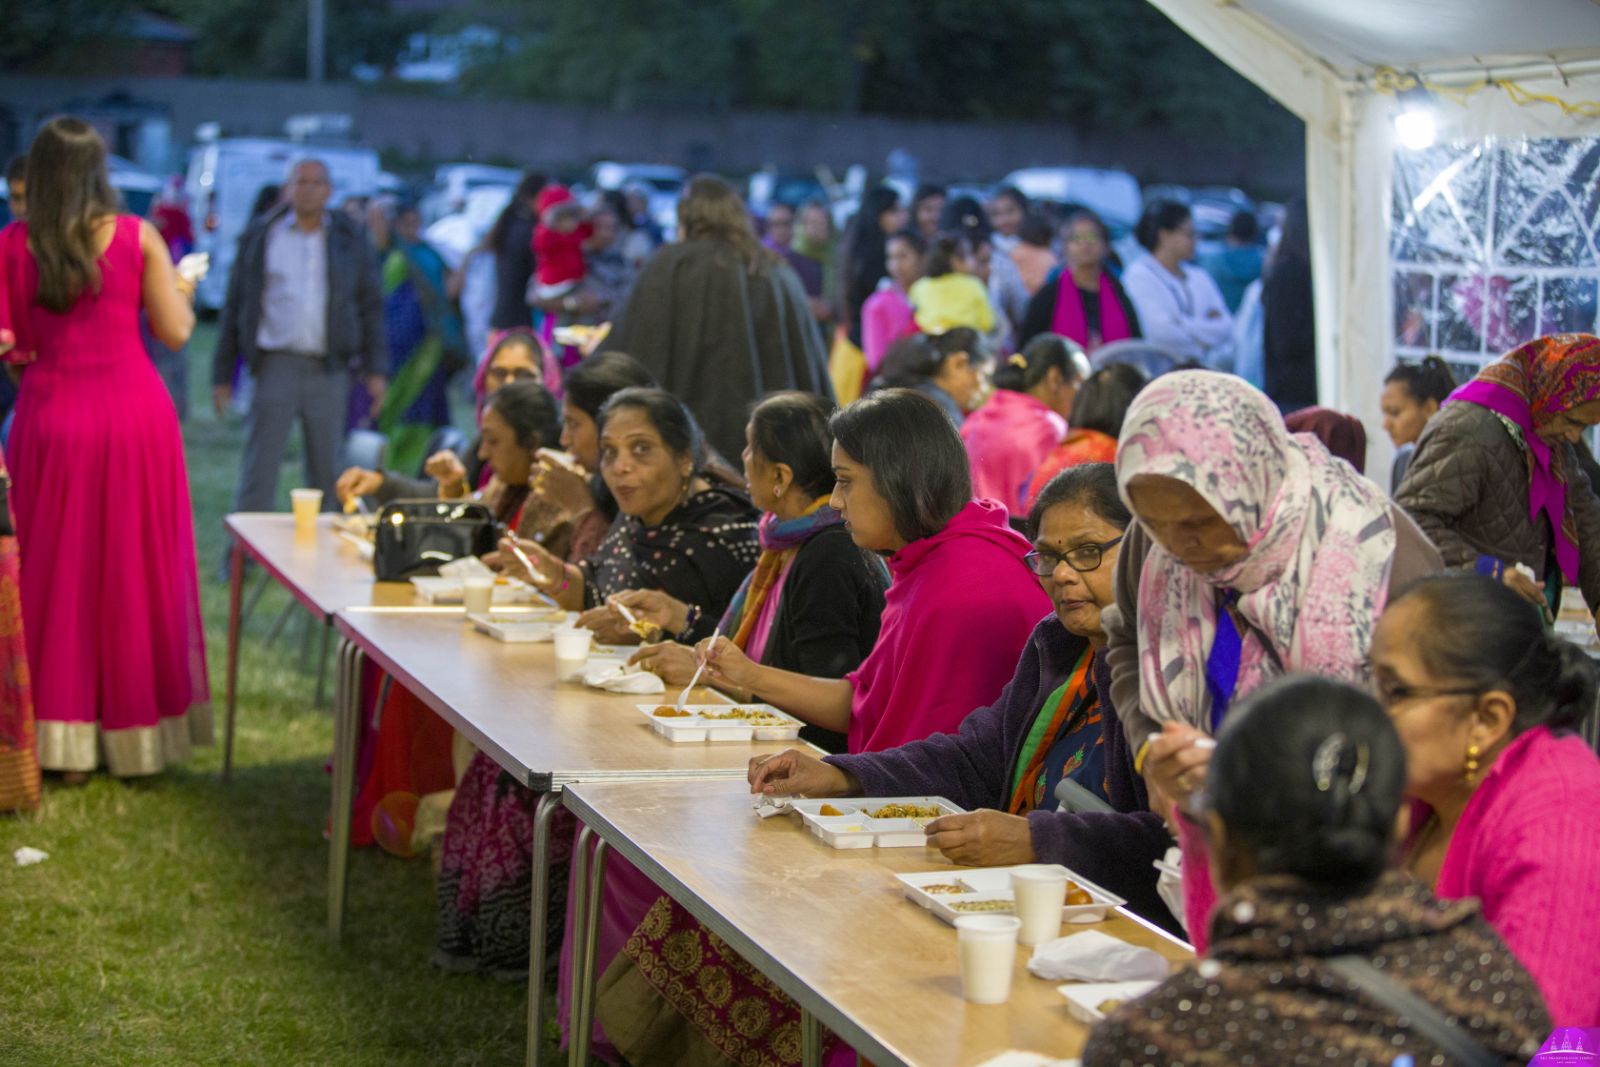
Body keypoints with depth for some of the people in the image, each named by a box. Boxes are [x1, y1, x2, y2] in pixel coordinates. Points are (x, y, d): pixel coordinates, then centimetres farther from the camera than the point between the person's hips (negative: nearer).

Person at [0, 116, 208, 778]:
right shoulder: (138, 237, -4)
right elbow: (175, 332, -3)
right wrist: (182, 291, 18)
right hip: (135, 413, 0)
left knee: (57, 573, 9)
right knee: (136, 570, 10)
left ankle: (64, 742, 11)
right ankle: (137, 734, 15)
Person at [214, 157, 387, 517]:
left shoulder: (349, 241, 10)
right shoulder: (261, 237, 6)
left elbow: (371, 306, 11)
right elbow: (234, 308, 8)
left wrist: (375, 369, 2)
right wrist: (222, 375, 4)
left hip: (329, 370, 2)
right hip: (277, 365, -1)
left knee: (326, 472, 7)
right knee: (258, 472, -4)